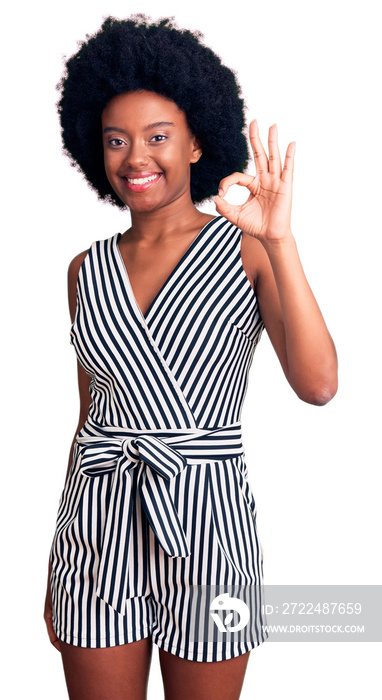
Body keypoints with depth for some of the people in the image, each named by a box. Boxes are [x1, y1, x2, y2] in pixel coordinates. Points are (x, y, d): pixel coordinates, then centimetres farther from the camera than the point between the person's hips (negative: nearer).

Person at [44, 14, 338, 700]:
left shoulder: (246, 251, -5)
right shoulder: (88, 271, 5)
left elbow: (318, 386, -18)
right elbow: (91, 416, 11)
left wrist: (280, 240, -26)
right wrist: (58, 568, 14)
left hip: (206, 519, -2)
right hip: (99, 524, 3)